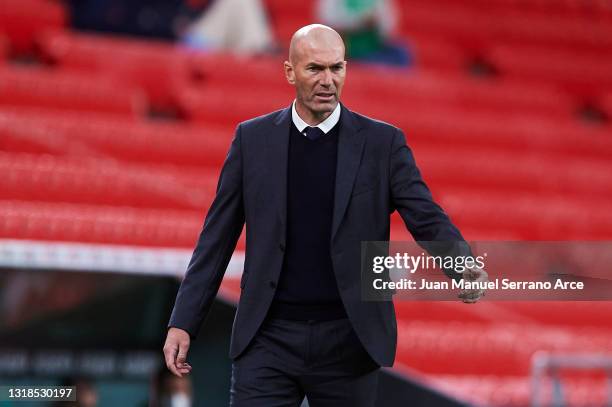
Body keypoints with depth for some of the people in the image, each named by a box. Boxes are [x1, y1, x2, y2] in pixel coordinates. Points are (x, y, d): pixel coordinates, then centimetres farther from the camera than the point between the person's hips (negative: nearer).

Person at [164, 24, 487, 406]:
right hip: (270, 336, 0)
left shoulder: (383, 142, 1)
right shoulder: (253, 138, 4)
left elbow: (427, 219, -7)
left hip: (348, 341, 0)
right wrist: (183, 322, 2)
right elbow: (217, 237, 7)